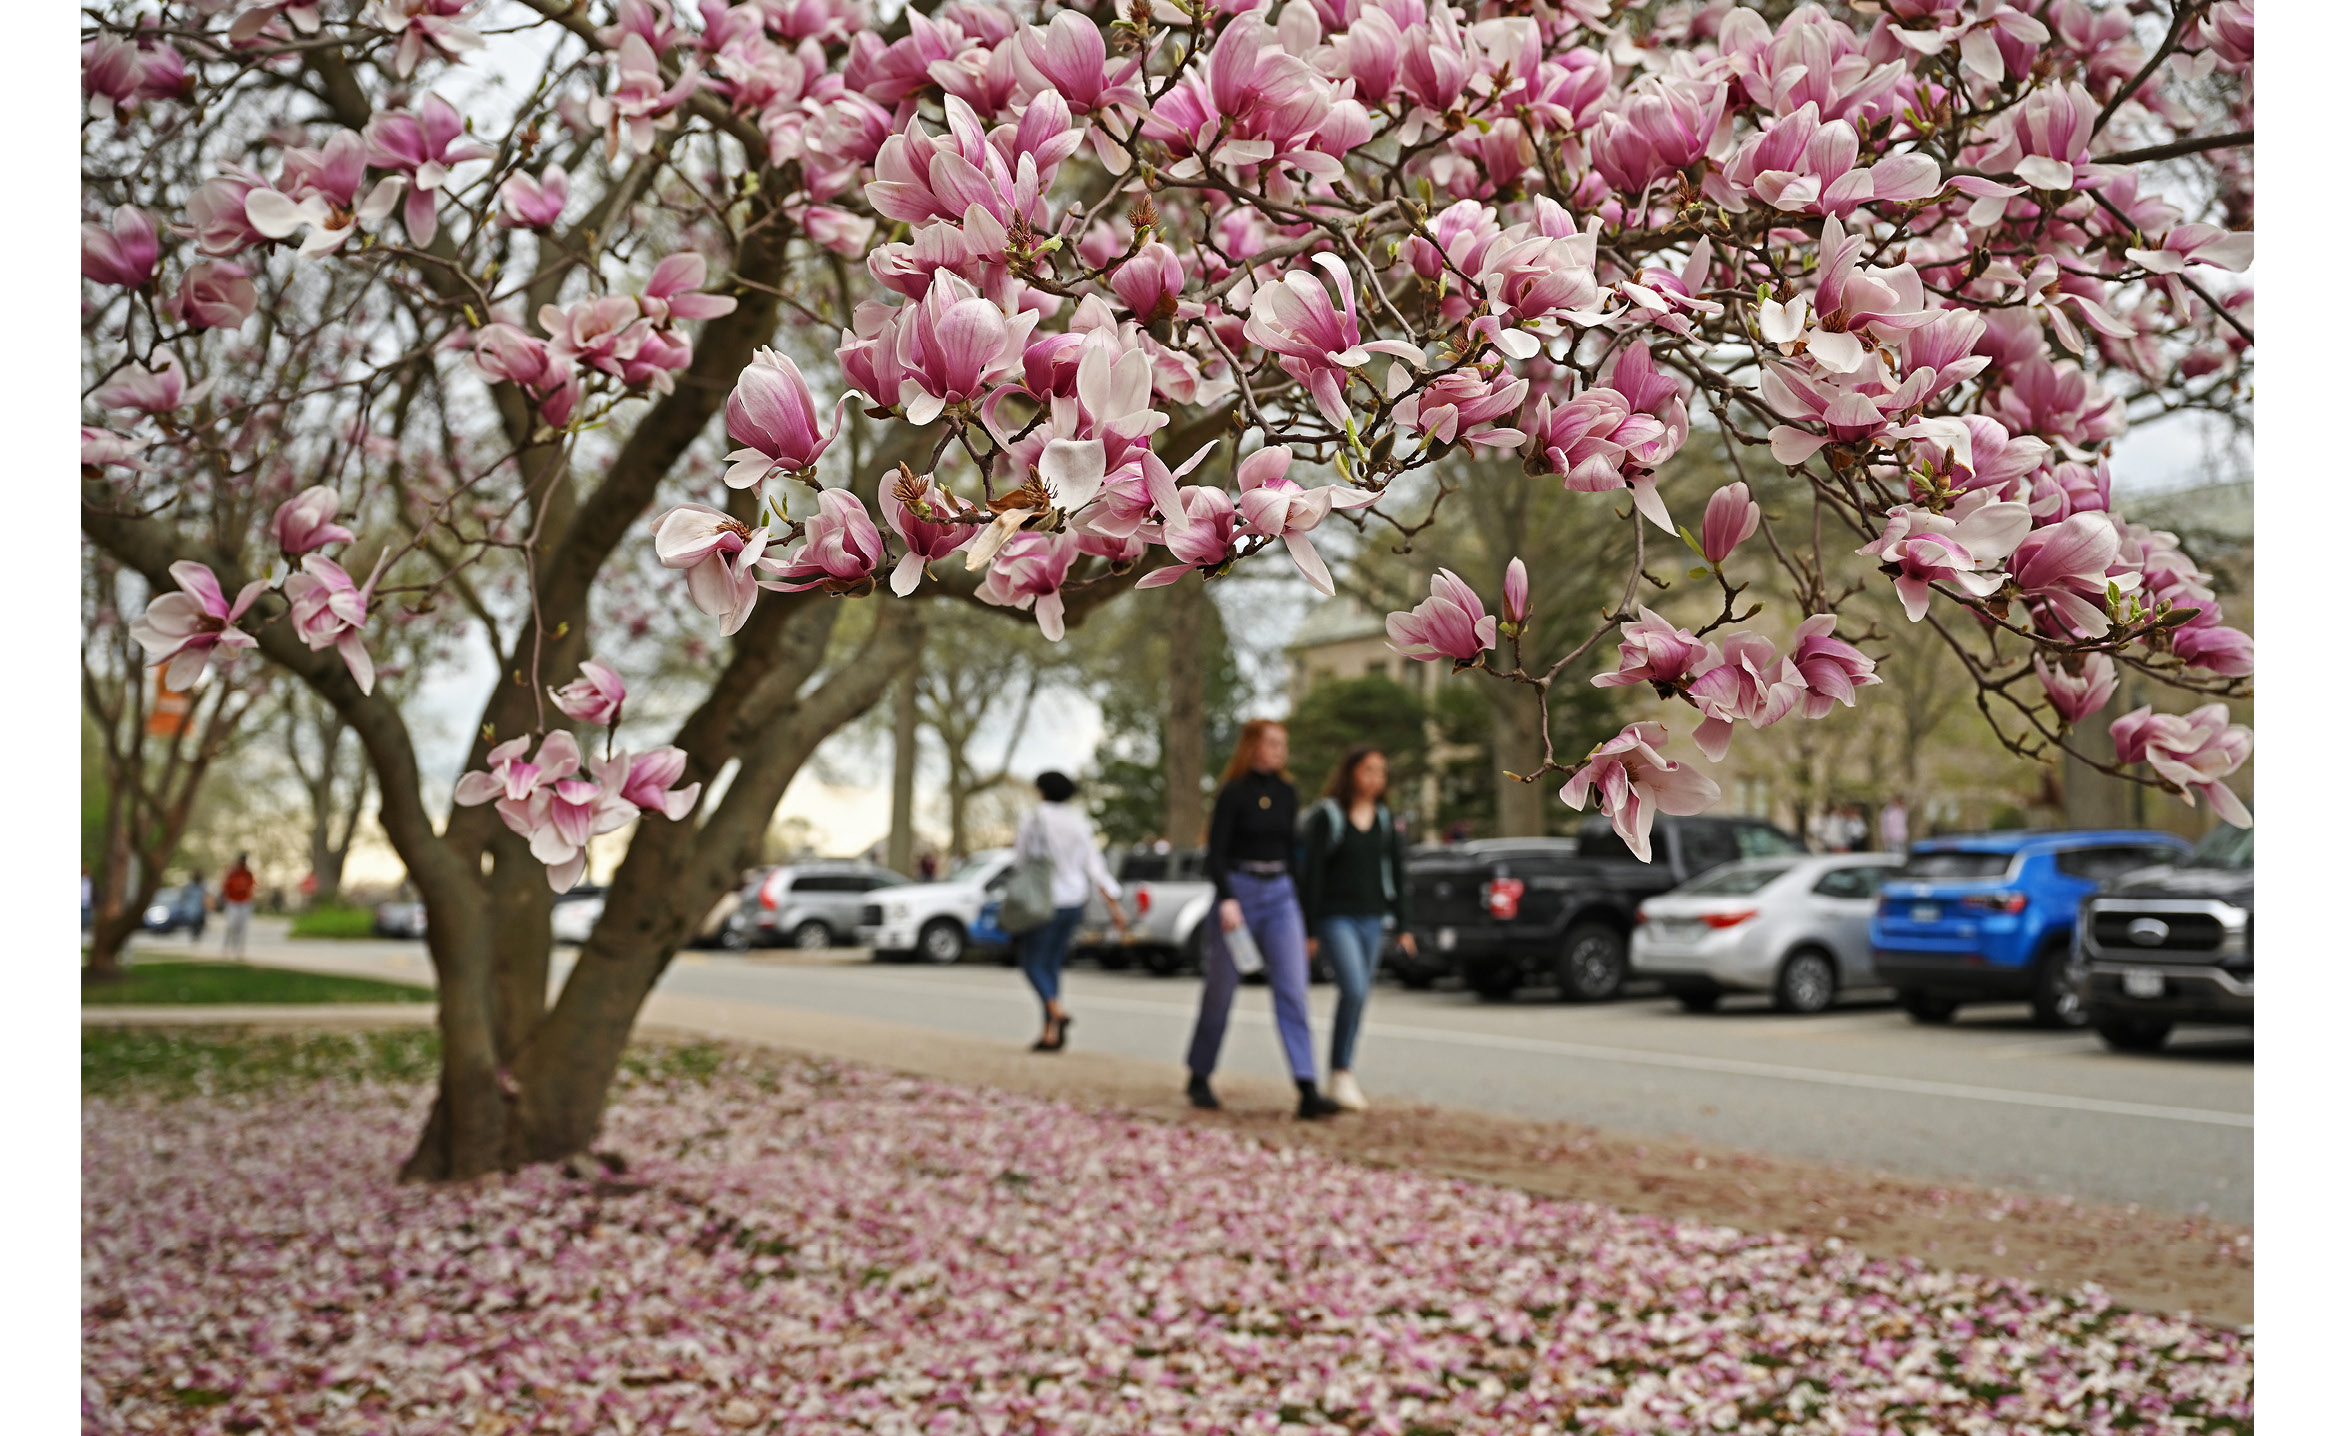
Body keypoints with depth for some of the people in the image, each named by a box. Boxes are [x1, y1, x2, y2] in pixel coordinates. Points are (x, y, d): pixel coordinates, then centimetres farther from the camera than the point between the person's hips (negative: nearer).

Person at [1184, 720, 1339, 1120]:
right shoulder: (1233, 793, -6)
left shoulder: (1286, 793, 10)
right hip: (1238, 891, -4)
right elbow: (1215, 853, -11)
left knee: (1293, 989, -7)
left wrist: (1296, 900, 19)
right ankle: (1199, 1078, 24)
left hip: (1280, 894, 4)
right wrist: (1227, 900, -23)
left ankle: (1308, 1092, -14)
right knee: (1221, 990, 6)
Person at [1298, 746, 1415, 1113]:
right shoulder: (1326, 817, -6)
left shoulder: (1385, 821, 10)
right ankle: (1340, 1075, -10)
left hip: (1371, 918, 5)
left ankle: (1343, 1076, 17)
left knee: (1357, 997, 7)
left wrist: (1402, 926, 10)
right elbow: (1311, 873, -7)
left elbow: (1395, 873, 15)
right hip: (1335, 917, -5)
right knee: (1354, 990, -19)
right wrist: (1309, 930, -9)